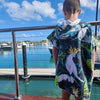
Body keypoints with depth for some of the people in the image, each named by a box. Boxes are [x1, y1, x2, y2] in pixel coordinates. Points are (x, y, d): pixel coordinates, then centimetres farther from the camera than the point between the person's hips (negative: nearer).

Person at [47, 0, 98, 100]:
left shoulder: (59, 28, -6)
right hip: (80, 69, -2)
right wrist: (92, 69, 5)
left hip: (63, 68, 3)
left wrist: (57, 66, 11)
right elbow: (92, 52, -8)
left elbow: (55, 50, -2)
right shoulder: (86, 28, -11)